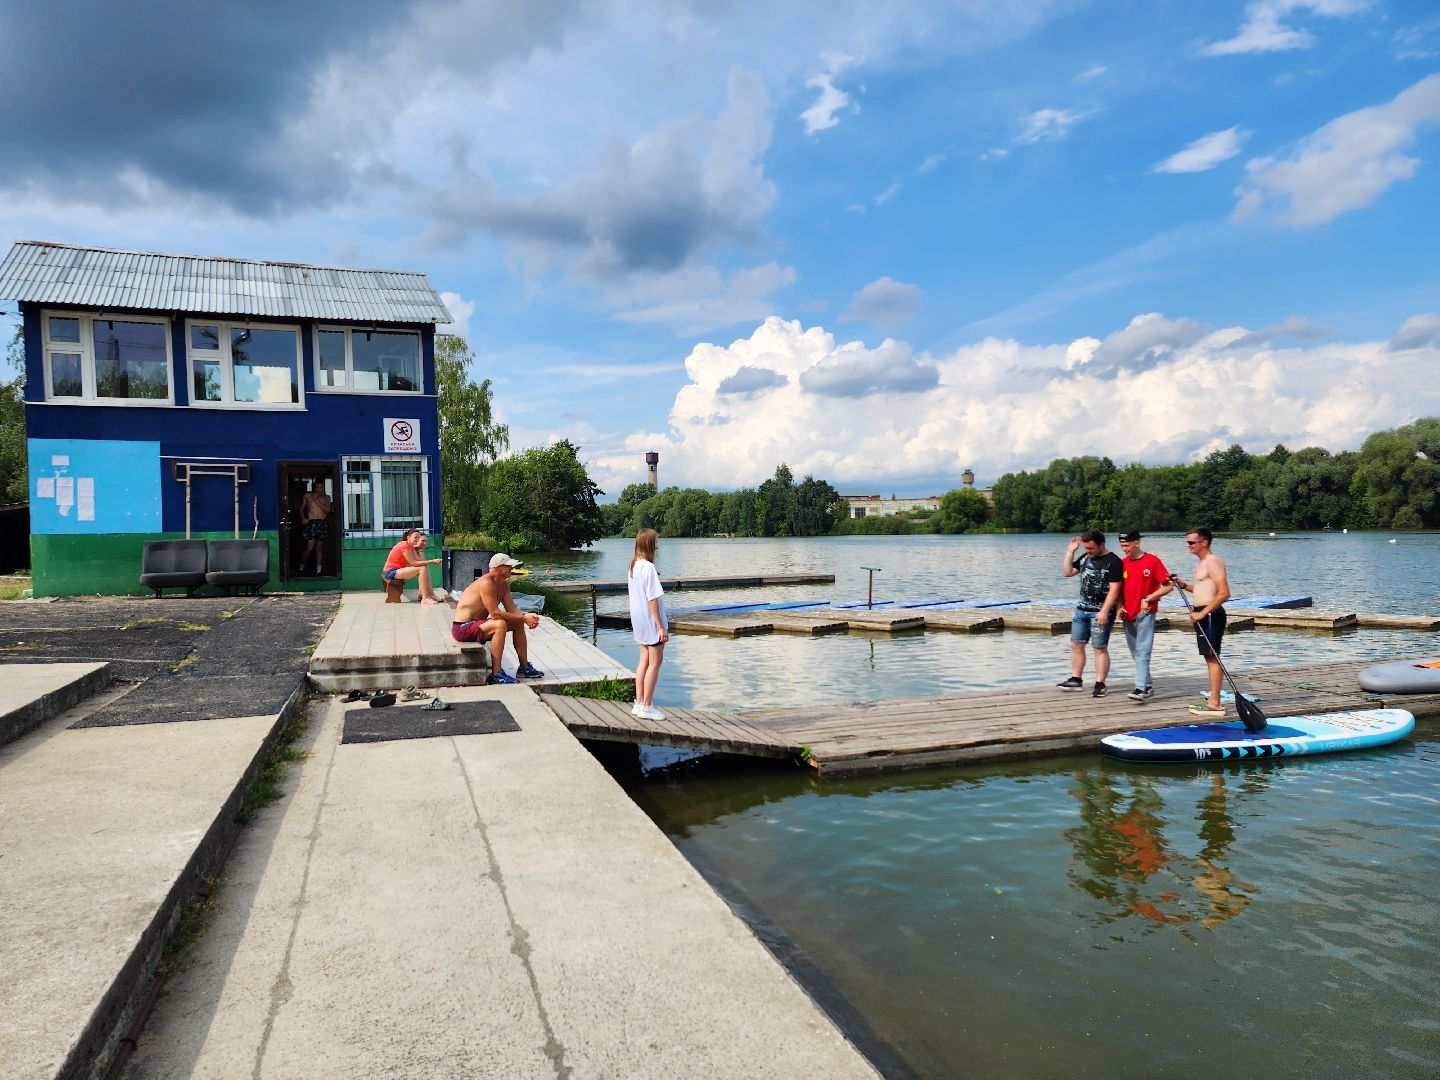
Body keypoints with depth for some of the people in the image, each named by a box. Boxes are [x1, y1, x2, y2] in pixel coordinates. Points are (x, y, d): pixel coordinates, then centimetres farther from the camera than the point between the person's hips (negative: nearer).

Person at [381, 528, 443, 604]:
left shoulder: (410, 547, 10)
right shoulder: (405, 546, -18)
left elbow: (421, 561, -1)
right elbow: (415, 563, -20)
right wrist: (432, 561, -19)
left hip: (398, 570, 10)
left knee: (425, 567, 2)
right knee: (422, 569, -21)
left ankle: (431, 595, -5)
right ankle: (425, 598, -24)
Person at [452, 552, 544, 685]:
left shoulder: (504, 585, 5)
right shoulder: (486, 583, -25)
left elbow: (512, 609, 2)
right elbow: (495, 613, -28)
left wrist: (527, 615, -20)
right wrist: (523, 618, -24)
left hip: (478, 624, 10)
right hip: (462, 628, -10)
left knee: (518, 623, 8)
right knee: (500, 625, -33)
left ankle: (524, 667, 15)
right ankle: (496, 675, -30)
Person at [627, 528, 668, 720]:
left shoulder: (634, 566, 8)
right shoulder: (648, 567, -20)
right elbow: (653, 599, -20)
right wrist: (661, 626, -17)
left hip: (639, 621, 9)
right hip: (651, 621, -9)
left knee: (644, 661, 14)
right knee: (655, 662, -1)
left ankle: (639, 703, 17)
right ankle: (646, 707, 3)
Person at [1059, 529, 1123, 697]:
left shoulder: (1113, 561, -11)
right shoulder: (1085, 557, 10)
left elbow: (1114, 589, -17)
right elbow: (1067, 572, 16)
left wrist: (1104, 611, -22)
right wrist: (1070, 552, 7)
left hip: (1101, 612, -7)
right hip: (1082, 609, 7)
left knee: (1100, 648, -3)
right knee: (1076, 644, 9)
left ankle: (1100, 684, 2)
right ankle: (1076, 680, 18)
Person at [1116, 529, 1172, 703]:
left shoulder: (1152, 561, -7)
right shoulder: (1122, 563, 8)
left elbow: (1168, 586, -7)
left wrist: (1147, 599, -14)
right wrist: (1120, 606, 0)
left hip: (1145, 613, -6)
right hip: (1127, 615, 6)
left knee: (1143, 651, -14)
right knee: (1135, 654, 12)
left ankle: (1140, 689, -21)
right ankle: (1148, 685, 24)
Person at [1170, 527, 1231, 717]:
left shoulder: (1213, 562, -14)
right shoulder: (1202, 562, 17)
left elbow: (1224, 593, -22)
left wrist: (1203, 613, -24)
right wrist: (1183, 585, 11)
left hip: (1211, 614, -10)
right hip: (1202, 614, 10)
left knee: (1212, 657, -8)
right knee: (1209, 656, 13)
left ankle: (1215, 704, -7)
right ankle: (1213, 699, 19)